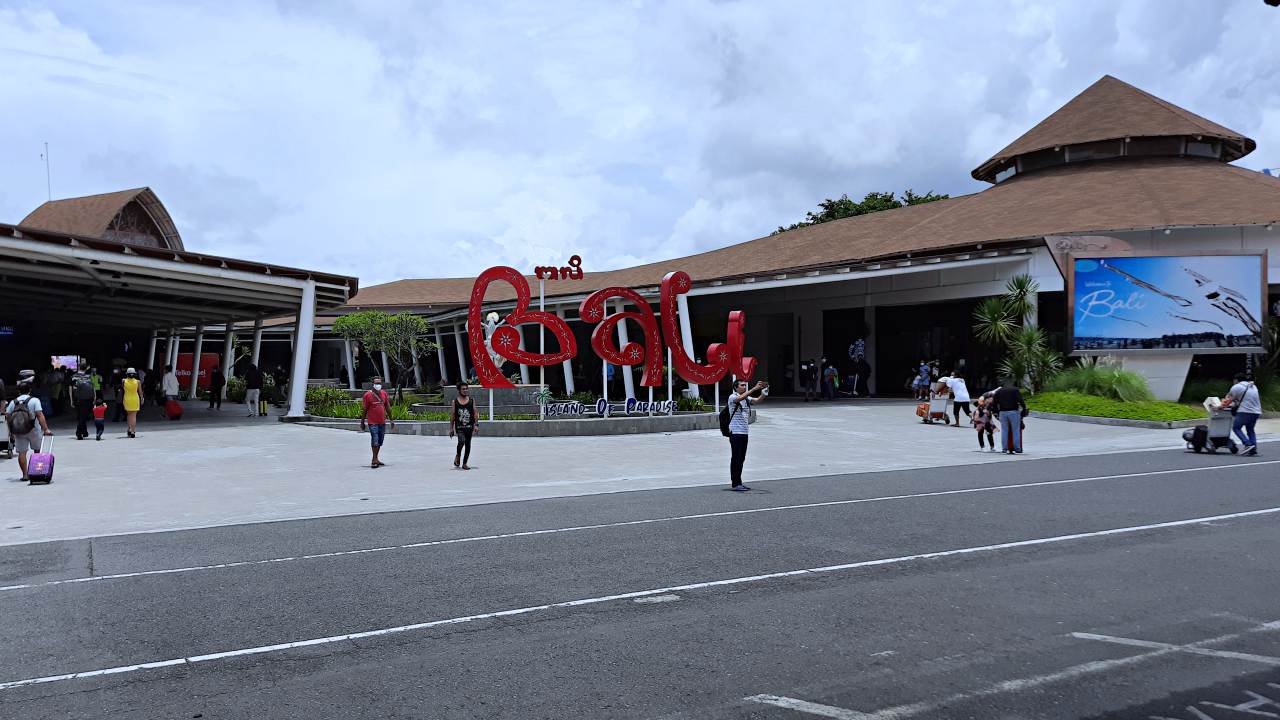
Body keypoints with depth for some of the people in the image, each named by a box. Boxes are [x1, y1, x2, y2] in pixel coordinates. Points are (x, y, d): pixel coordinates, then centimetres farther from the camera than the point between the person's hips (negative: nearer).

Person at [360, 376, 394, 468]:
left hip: (382, 422, 6)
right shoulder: (368, 395, -5)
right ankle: (374, 460, -7)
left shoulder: (384, 393, 8)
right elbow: (364, 410, -1)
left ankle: (375, 459, 23)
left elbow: (387, 408, 14)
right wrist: (362, 422, 0)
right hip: (372, 422, -5)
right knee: (375, 441, -12)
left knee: (380, 441, 12)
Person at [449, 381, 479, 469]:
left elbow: (475, 413, 5)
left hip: (469, 426, 2)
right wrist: (451, 428, 3)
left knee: (468, 445, 4)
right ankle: (458, 455, 4)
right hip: (459, 427, -2)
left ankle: (464, 463, 16)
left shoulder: (471, 401, 6)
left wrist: (476, 425, -5)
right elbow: (452, 415, 5)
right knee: (461, 441, -24)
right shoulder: (455, 401, 3)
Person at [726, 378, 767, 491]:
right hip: (735, 432, -7)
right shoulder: (732, 397, -6)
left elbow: (758, 400, 2)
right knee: (736, 458, -6)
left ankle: (738, 483, 16)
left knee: (741, 458, 10)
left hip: (744, 431, 7)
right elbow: (740, 398, -27)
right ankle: (735, 484, -3)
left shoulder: (747, 398, 15)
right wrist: (755, 388, -30)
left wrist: (764, 391, -16)